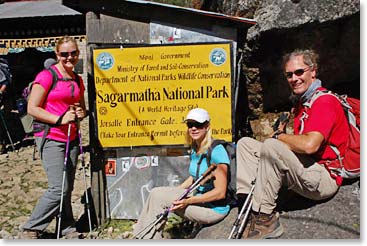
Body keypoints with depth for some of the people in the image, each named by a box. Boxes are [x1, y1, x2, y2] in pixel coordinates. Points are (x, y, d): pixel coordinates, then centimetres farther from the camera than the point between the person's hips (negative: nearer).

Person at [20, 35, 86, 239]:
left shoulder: (78, 80, 13)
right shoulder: (47, 76, -8)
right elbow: (32, 108, -11)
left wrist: (81, 113, 2)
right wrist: (60, 119, -18)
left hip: (71, 138, 7)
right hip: (50, 139, -6)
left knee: (67, 188, 9)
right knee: (59, 188, -10)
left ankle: (67, 229, 22)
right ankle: (31, 229, 7)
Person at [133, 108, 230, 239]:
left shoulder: (216, 151, -19)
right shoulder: (195, 149, 8)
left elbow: (220, 192, -21)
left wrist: (188, 201, -24)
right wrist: (172, 193, 7)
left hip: (214, 208, -8)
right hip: (200, 198, 8)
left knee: (157, 195, -14)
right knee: (157, 193, -5)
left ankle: (146, 236, 2)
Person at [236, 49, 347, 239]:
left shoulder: (325, 102, -14)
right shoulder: (301, 102, 18)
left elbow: (309, 145, -30)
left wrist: (278, 136, -13)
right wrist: (282, 134, -1)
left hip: (324, 178, -10)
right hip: (303, 170, 10)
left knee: (271, 146, -34)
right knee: (245, 143, 5)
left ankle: (265, 219, -23)